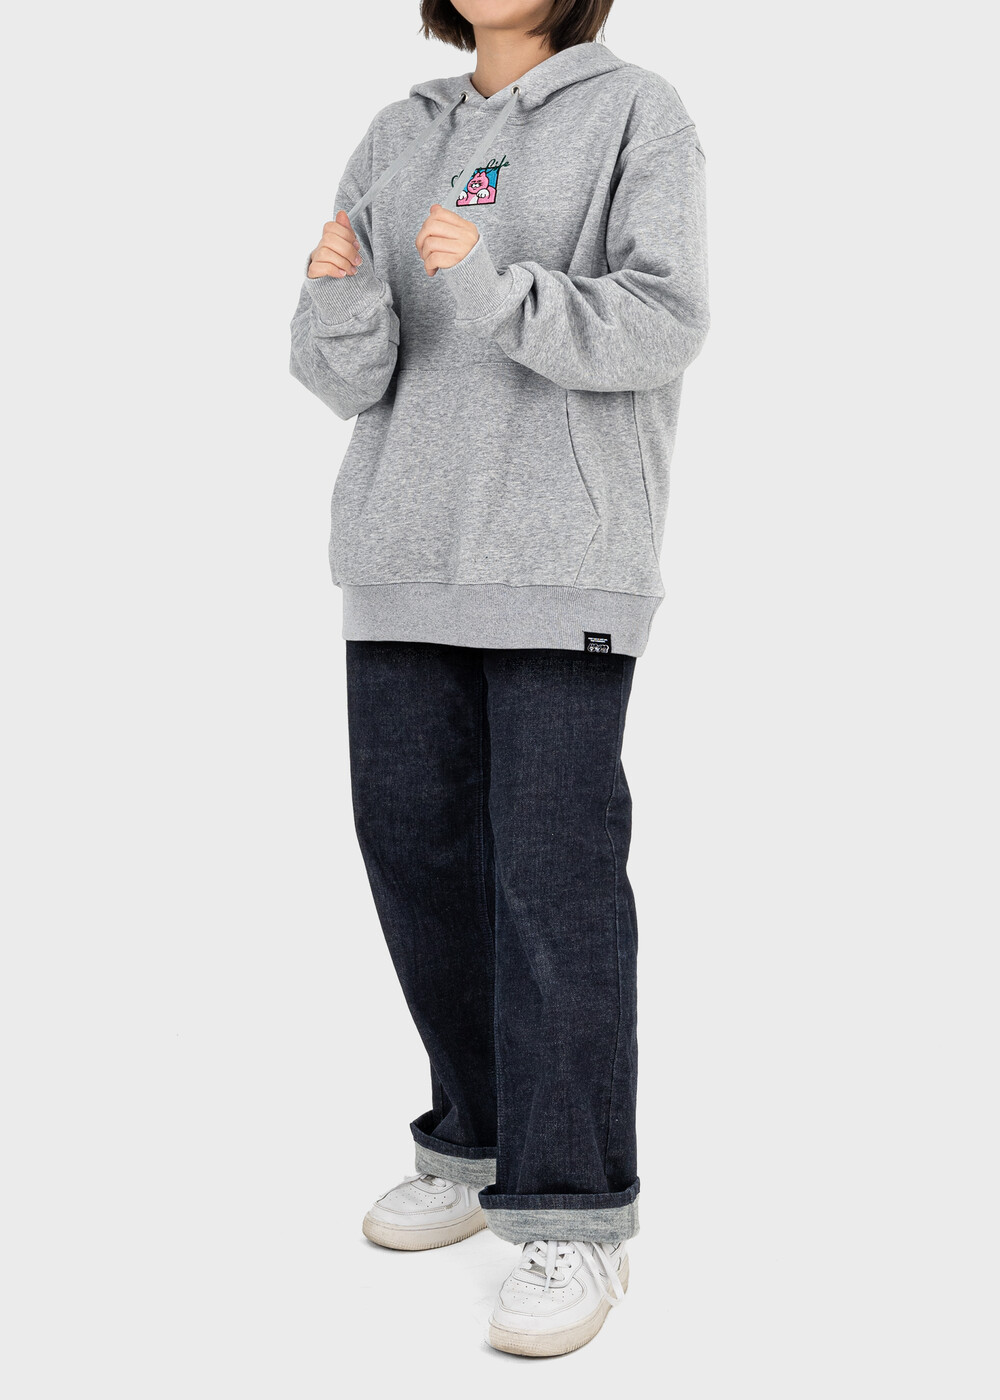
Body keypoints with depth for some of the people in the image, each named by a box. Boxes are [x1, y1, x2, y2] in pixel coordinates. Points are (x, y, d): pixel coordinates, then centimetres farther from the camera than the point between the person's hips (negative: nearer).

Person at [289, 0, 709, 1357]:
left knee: (555, 868, -9)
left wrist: (496, 289, -27)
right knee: (417, 848, 7)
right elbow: (352, 375, 4)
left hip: (567, 556, -5)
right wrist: (340, 293, -18)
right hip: (407, 550, 5)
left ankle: (579, 1218, -1)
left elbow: (661, 325, -12)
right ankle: (480, 1141, 24)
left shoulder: (639, 114, 0)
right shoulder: (397, 142, 12)